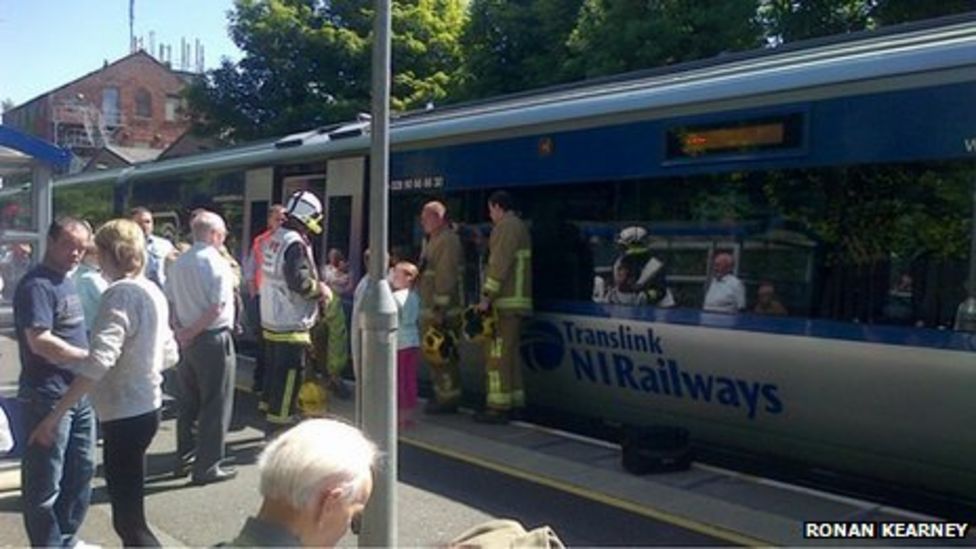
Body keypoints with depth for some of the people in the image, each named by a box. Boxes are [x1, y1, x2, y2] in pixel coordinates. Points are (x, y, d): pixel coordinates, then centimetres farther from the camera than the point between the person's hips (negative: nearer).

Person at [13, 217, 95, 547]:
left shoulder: (67, 282, 13)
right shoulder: (36, 285, -16)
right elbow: (40, 342, -25)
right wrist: (91, 357, -19)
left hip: (79, 393, 10)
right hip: (48, 398, -10)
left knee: (81, 470, 20)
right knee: (45, 482, 3)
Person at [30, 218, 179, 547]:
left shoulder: (120, 293, -18)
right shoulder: (153, 291, 9)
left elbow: (98, 362, -30)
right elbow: (169, 356, 16)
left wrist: (54, 416, -30)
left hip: (125, 415, -10)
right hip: (144, 408, 10)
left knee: (130, 520, -2)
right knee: (127, 510, 22)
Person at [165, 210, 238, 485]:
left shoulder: (179, 263, 8)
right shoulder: (217, 264, -14)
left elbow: (169, 302, 7)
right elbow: (217, 309, -20)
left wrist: (180, 331, 1)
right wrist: (191, 333, -10)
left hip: (188, 340, 7)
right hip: (214, 339, -7)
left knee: (188, 403, 17)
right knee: (215, 405, 2)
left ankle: (183, 459, 26)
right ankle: (207, 467, 7)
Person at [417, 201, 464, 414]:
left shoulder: (448, 240, -14)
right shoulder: (433, 240, 19)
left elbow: (446, 277, -21)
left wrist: (440, 310, -24)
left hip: (442, 311, -11)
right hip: (430, 311, 11)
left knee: (442, 356, -7)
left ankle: (448, 398, 0)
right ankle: (443, 395, 25)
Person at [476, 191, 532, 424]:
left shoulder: (506, 227, -10)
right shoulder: (519, 226, 22)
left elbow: (499, 265, -19)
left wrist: (487, 297, -18)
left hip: (506, 304, -10)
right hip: (517, 301, 10)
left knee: (499, 355, -9)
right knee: (510, 354, 14)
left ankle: (499, 407, -7)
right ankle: (514, 401, 19)